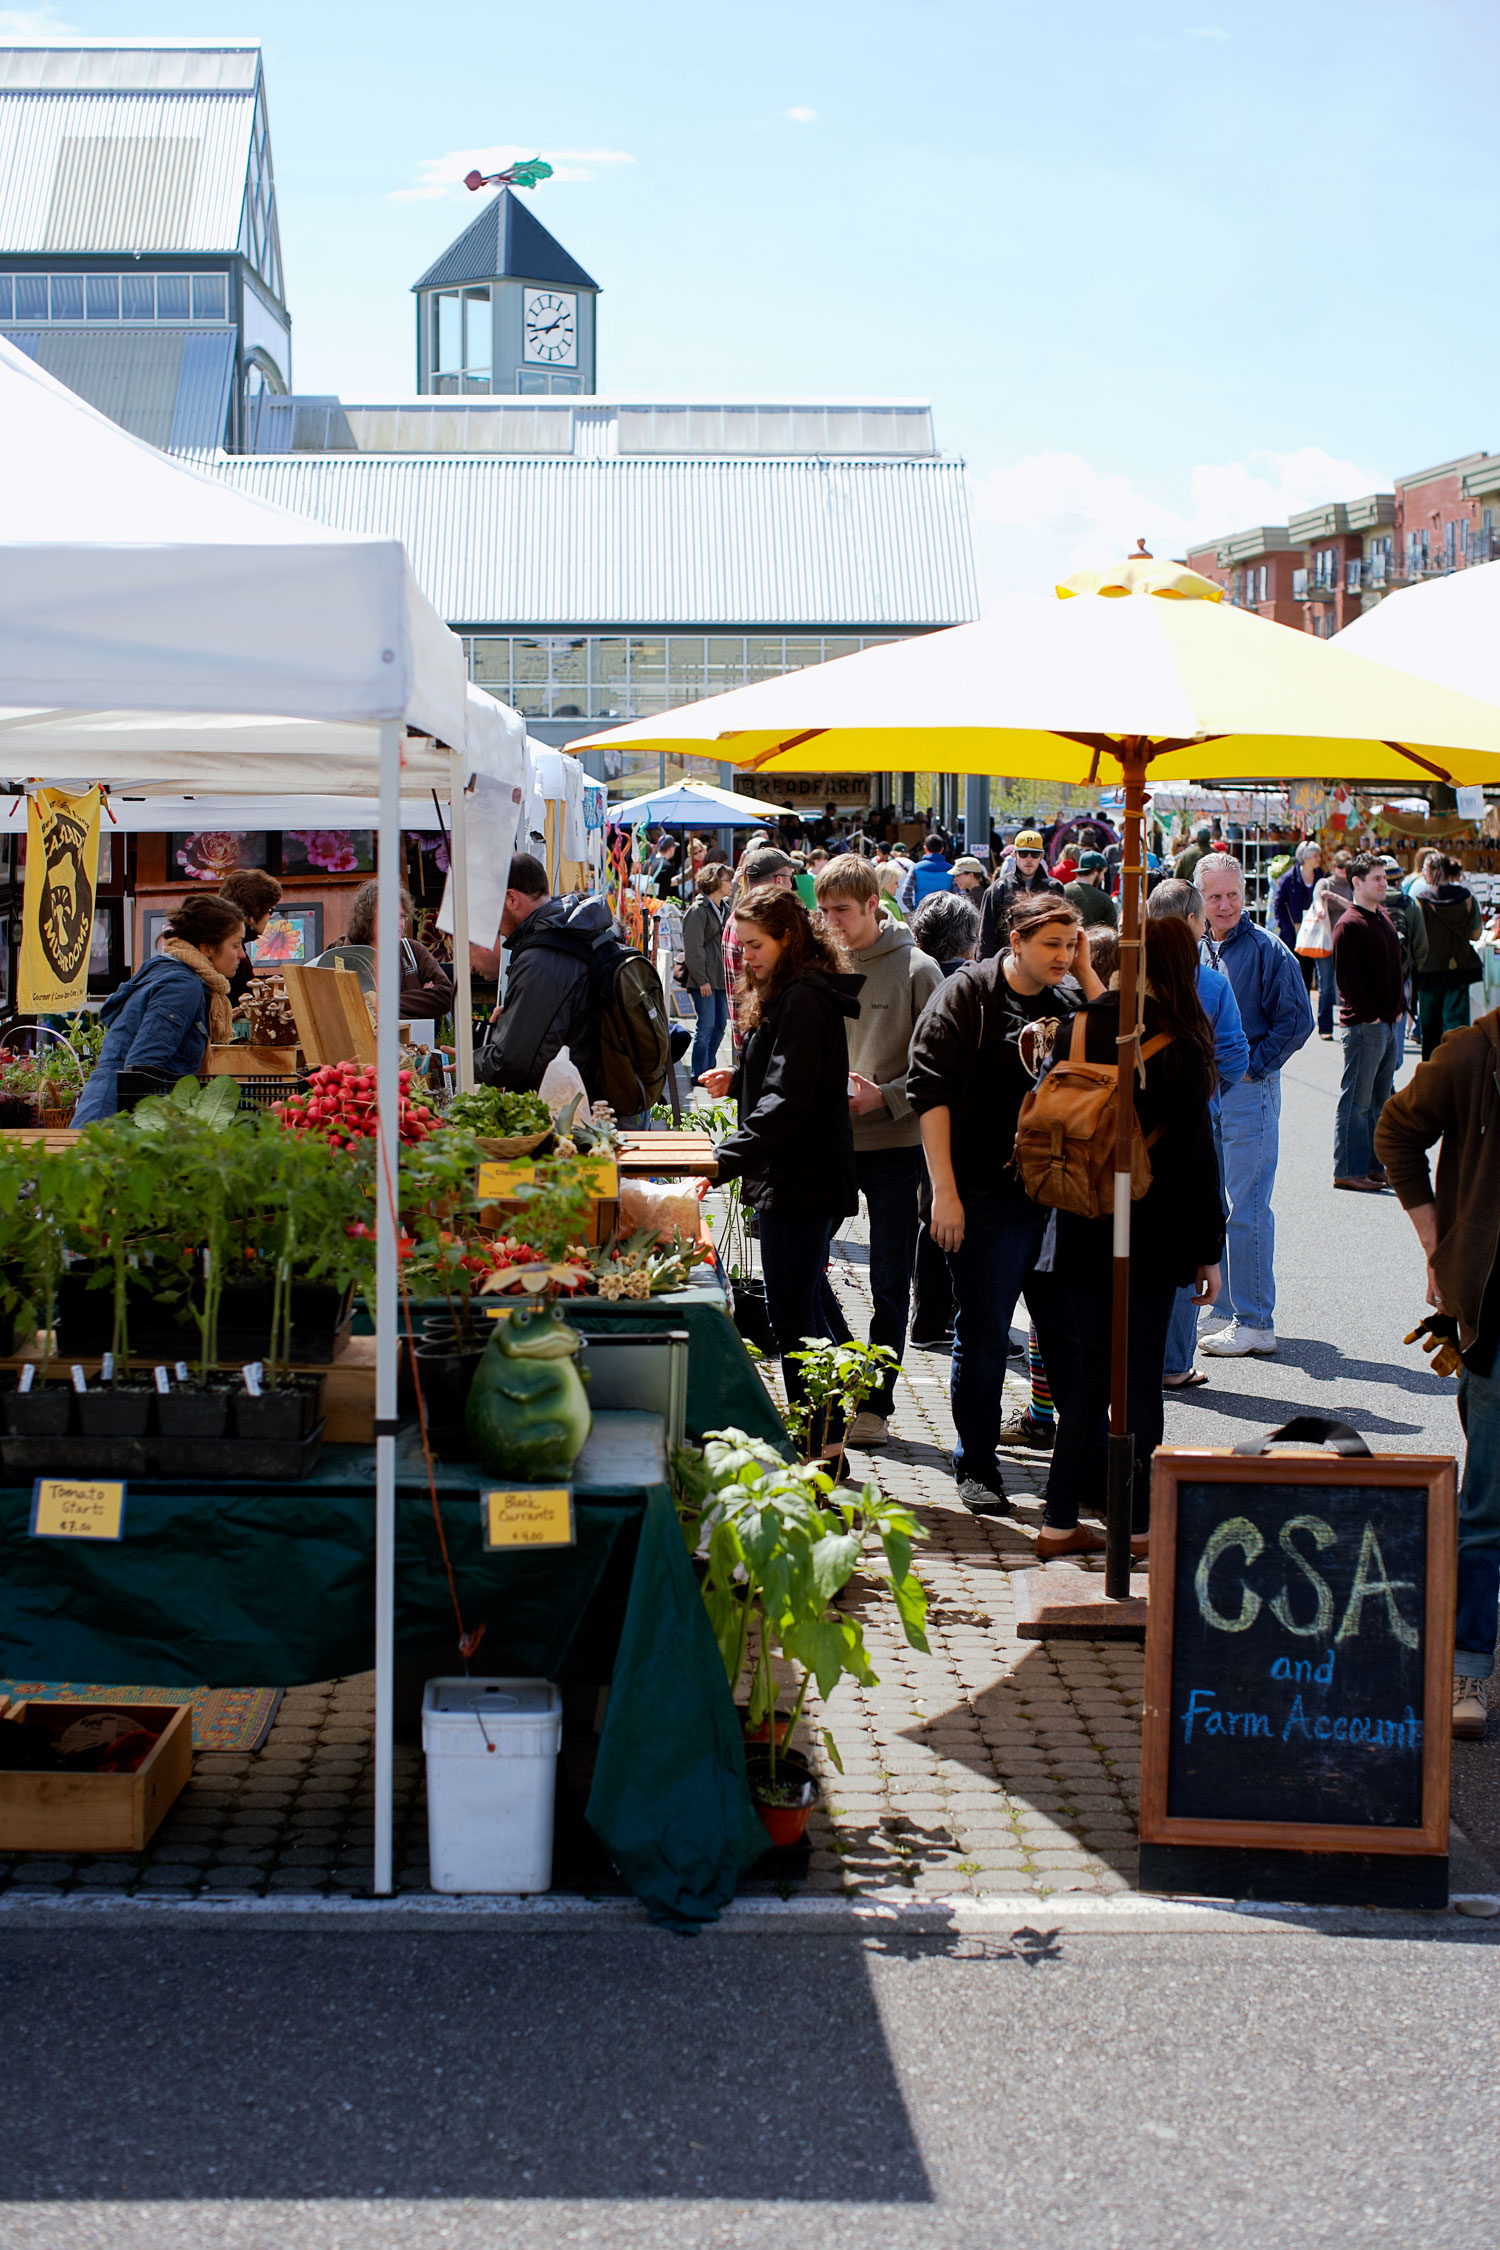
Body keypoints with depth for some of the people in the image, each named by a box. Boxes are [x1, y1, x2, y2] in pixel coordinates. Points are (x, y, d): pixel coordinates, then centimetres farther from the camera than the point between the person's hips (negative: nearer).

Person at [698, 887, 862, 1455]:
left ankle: (817, 1442, -1)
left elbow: (787, 1100, -24)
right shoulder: (790, 993, 16)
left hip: (799, 1182, -11)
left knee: (793, 1317, -6)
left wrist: (724, 1161, -29)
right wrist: (738, 1082, 9)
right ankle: (825, 1434, 24)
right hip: (801, 1179, 11)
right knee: (803, 1309, 16)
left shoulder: (803, 1000, -17)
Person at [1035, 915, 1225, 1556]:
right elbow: (1195, 1153, -10)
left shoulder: (1082, 1028, 1)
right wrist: (1208, 1250, -4)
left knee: (1090, 1370, 12)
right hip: (1153, 1232, -4)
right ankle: (1138, 1521, 14)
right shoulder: (1181, 1045, -12)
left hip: (1081, 1231, 4)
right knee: (1140, 1373, 6)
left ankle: (1061, 1520, 11)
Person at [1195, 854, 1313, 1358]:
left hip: (1248, 1091, -7)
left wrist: (1252, 1066, -11)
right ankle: (1222, 1310, 22)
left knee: (1247, 1211, -6)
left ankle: (1255, 1324, 0)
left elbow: (1297, 1020, -7)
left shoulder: (1266, 949, -7)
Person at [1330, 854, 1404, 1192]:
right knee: (1356, 1101, -4)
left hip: (1387, 1023, 9)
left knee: (1379, 1100, 13)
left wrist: (1399, 1008, 13)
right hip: (1363, 1024, -9)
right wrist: (1370, 1015, -15)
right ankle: (1347, 1171, 1)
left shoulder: (1384, 917, 15)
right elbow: (1347, 978, -17)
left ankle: (1372, 1165, 20)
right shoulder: (1349, 925, -13)